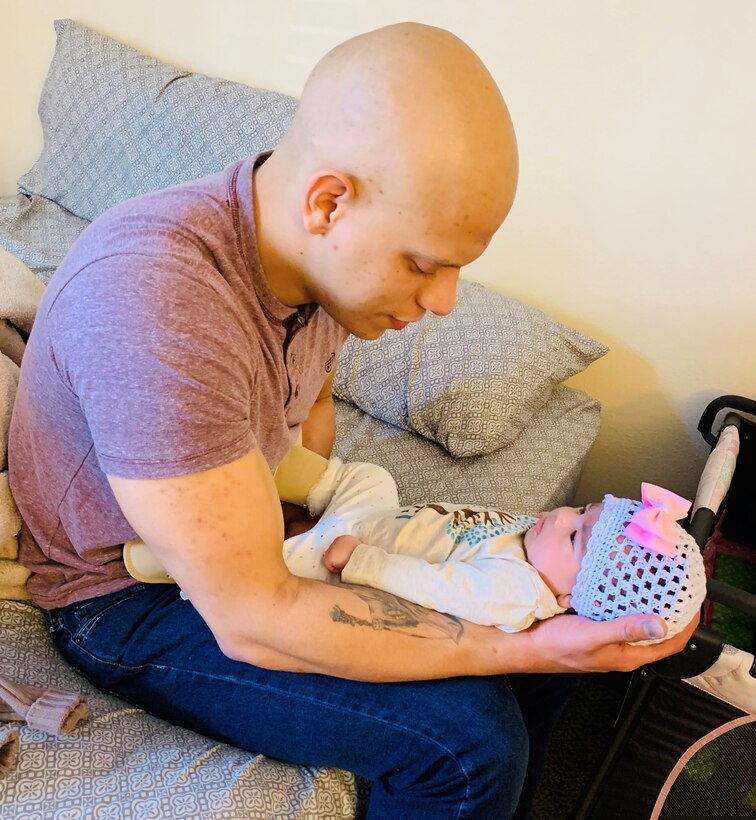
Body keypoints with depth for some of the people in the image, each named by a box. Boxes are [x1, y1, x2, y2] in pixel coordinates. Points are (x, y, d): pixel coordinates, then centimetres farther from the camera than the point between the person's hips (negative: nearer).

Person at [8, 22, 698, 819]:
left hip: (237, 534, 7)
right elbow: (248, 620, -33)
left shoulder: (324, 250, -11)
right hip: (129, 598, -6)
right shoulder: (154, 302, -37)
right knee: (470, 736, -21)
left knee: (547, 626, 3)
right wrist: (522, 650, -28)